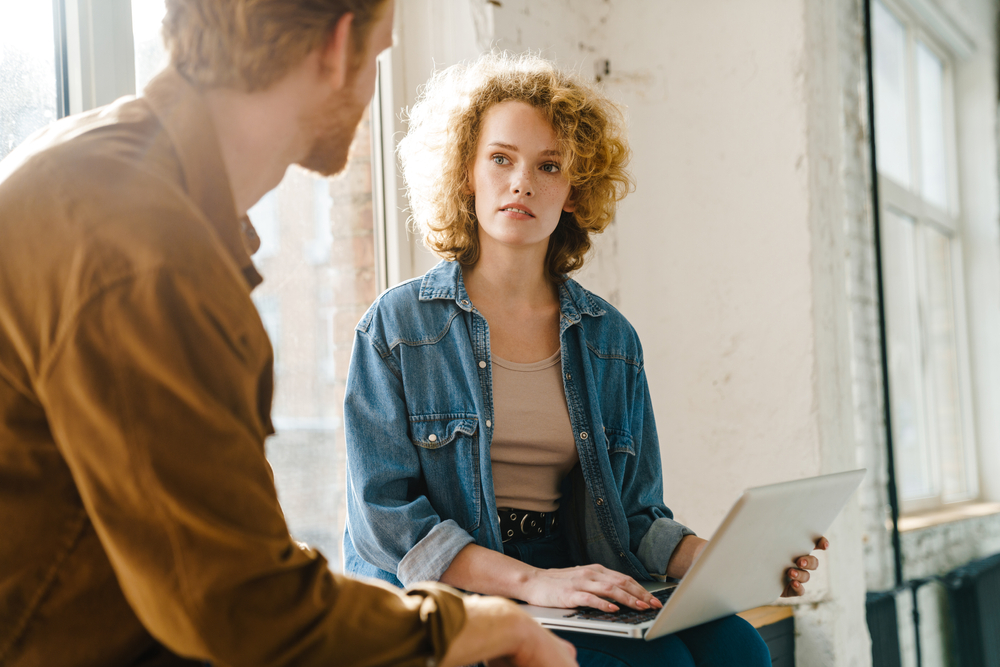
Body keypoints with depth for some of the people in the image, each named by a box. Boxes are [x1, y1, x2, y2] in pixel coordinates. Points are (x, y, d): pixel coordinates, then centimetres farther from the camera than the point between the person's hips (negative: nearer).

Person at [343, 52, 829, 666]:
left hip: (588, 607, 5)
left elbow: (635, 516, 12)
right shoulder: (397, 326, 1)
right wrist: (532, 581, -21)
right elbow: (384, 514, -8)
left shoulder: (611, 339, 13)